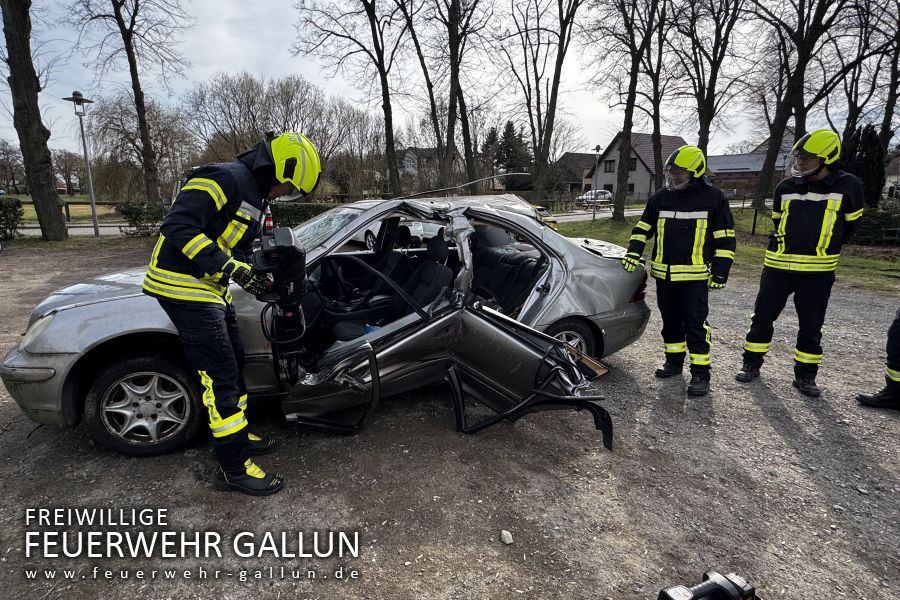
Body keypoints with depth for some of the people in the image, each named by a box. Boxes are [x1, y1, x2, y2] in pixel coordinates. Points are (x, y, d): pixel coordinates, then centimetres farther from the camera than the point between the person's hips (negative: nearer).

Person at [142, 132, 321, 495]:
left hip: (210, 288, 10)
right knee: (221, 375, -9)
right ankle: (233, 468, 1)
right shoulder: (225, 179, -18)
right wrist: (230, 267, -29)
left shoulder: (255, 197, 15)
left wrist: (253, 277, 5)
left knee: (234, 363, 17)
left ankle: (238, 434, 34)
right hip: (184, 287, -10)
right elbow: (177, 226, -26)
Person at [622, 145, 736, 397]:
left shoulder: (713, 197, -3)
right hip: (664, 273, 5)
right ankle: (674, 361, 29)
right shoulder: (661, 197, 7)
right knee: (670, 321, 15)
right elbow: (643, 227, 15)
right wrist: (634, 252, 1)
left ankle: (700, 372, 4)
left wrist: (721, 270, -6)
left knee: (695, 324, -5)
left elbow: (725, 238, -1)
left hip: (695, 275, -4)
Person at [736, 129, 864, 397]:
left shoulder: (847, 186, -3)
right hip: (778, 265, 2)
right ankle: (752, 364, 19)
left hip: (817, 271, -1)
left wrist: (824, 251, 14)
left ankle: (805, 375, 22)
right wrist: (788, 249, 15)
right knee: (762, 317, 5)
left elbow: (848, 225, 10)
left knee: (811, 327, 8)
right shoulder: (786, 187, 3)